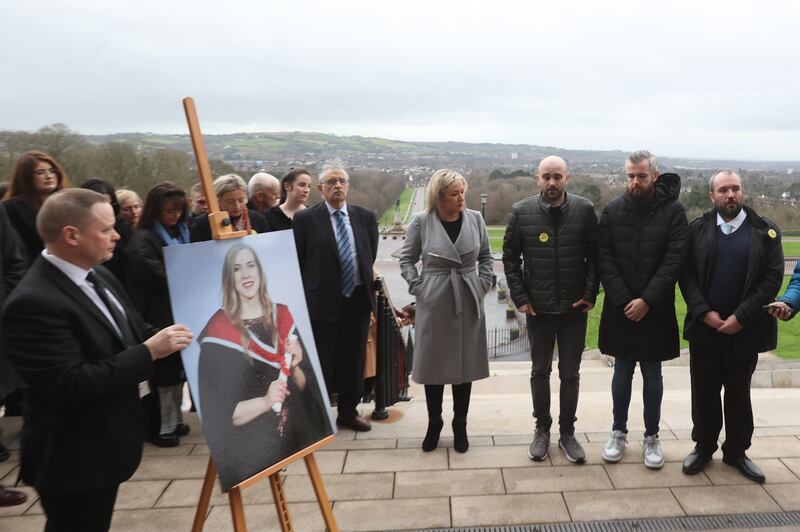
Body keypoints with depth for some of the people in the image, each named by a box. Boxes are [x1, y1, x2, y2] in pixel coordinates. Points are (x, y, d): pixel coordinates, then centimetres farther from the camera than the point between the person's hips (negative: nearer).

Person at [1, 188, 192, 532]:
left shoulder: (99, 278, 3)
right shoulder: (33, 303, -26)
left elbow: (134, 336, 11)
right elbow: (70, 385, -30)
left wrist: (167, 339, -6)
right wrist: (149, 352, -27)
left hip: (100, 449, 9)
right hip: (71, 460, -9)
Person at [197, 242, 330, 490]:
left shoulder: (282, 315, 3)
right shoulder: (219, 329, -11)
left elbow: (306, 387, 7)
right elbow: (217, 414, -12)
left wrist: (294, 367, -12)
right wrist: (265, 401, -24)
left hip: (298, 434, 4)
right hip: (252, 449, -4)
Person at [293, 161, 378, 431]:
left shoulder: (365, 216, 5)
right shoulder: (305, 219, -5)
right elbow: (298, 263, -2)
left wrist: (369, 293, 10)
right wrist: (306, 298, -2)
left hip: (358, 299, 4)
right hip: (322, 301, -3)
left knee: (353, 359, 14)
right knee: (322, 362, 7)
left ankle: (348, 411, 31)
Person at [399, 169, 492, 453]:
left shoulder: (475, 219, 0)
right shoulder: (421, 222, -6)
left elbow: (486, 257, 11)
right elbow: (407, 259, 4)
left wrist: (482, 285, 2)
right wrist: (418, 287, -5)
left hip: (468, 302, 2)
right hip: (434, 303, -2)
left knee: (465, 365, 9)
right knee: (434, 365, 7)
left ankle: (460, 426, 25)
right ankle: (434, 424, 25)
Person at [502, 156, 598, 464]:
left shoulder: (584, 210, -5)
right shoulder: (522, 212, -5)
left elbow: (594, 255, 0)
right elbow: (510, 257, 0)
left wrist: (590, 295, -6)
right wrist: (520, 298, -5)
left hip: (575, 308, 0)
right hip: (538, 308, 0)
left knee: (570, 374, 11)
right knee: (540, 371, 13)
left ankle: (567, 432, 27)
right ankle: (542, 429, 30)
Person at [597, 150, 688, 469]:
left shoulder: (673, 211, -4)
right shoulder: (612, 211, 0)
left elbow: (673, 260, -10)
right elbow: (604, 259, -3)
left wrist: (646, 300, -16)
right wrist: (623, 300, -12)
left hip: (655, 309, -1)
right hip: (620, 308, 1)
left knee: (652, 374, 10)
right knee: (622, 371, 11)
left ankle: (652, 437, 24)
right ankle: (619, 433, 25)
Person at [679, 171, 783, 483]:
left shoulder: (765, 231, -1)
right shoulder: (698, 228, 1)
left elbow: (773, 278, -7)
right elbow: (686, 273, -2)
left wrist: (741, 318, -14)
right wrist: (705, 312, -13)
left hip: (744, 328, 0)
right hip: (705, 326, 1)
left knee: (739, 392, 13)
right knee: (704, 392, 9)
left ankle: (736, 451, 27)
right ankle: (703, 447, 24)